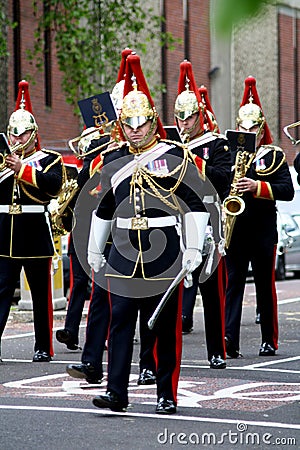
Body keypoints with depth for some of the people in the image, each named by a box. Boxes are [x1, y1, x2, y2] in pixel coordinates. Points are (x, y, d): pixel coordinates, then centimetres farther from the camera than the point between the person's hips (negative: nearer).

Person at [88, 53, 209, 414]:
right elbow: (103, 208, 20)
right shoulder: (113, 160, 10)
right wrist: (94, 250, 20)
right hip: (123, 255, 3)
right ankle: (116, 393, -2)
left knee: (165, 328, 4)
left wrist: (194, 249, -7)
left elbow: (196, 206, -1)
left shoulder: (174, 157, -1)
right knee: (120, 324, -3)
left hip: (164, 257, -3)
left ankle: (166, 395, 12)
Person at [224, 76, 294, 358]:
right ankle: (229, 339, -14)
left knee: (265, 285, 7)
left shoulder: (274, 156, 4)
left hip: (263, 231, -1)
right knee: (232, 282, -6)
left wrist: (258, 187, -20)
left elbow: (288, 191, -7)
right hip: (234, 231, 1)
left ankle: (270, 340, 17)